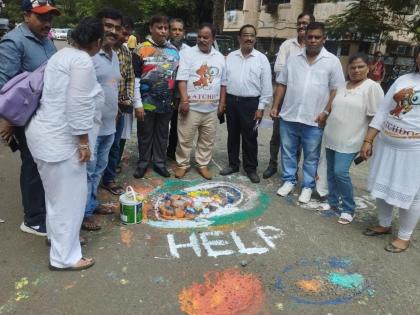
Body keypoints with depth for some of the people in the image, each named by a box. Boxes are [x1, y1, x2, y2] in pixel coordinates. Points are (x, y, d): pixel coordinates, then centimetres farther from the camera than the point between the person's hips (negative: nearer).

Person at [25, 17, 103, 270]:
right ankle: (64, 257, 15)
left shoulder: (63, 54, 15)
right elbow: (78, 106, -22)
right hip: (58, 138, -10)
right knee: (69, 197, 1)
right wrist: (83, 142, -16)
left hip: (46, 132, 10)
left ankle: (57, 235, 43)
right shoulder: (83, 61, -16)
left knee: (58, 193, 24)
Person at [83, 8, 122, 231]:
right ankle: (84, 213, 18)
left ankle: (92, 203, 36)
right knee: (87, 171, 3)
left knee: (99, 169, 19)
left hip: (109, 125, 9)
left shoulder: (114, 56, 13)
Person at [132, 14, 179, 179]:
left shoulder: (174, 50, 7)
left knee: (162, 134, 12)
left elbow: (178, 76, 14)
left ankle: (160, 162, 26)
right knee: (145, 134, 8)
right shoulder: (141, 50, -6)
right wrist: (137, 103, -11)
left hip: (167, 103, 3)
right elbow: (135, 78, -7)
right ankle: (143, 162, 24)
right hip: (146, 103, -3)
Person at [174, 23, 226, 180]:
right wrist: (184, 99, -18)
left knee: (208, 139, 12)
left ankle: (202, 164, 27)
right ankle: (182, 164, 21)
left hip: (211, 107, 4)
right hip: (191, 106, -4)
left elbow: (222, 83, 14)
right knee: (185, 138, 4)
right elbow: (182, 79, -10)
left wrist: (222, 103, 10)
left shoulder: (220, 57, 10)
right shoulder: (187, 53, -3)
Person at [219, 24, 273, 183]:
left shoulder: (261, 59, -2)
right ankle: (233, 164, 27)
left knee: (249, 138, 4)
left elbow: (266, 86, -3)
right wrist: (222, 101, 5)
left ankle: (251, 168, 17)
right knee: (232, 135, 13)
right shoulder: (230, 57, 7)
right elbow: (224, 80, 9)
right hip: (231, 101, 3)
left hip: (250, 103, -3)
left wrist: (261, 107, -8)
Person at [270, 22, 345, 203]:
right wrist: (275, 106, 2)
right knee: (288, 152, 12)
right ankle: (289, 181, 28)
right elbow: (282, 84, 9)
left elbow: (336, 90, -3)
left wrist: (326, 112, -12)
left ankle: (308, 186, 23)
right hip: (288, 117, 3)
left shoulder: (332, 61, -1)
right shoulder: (293, 59, 6)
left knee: (311, 156, 8)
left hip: (314, 120, -2)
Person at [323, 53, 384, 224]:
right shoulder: (342, 86, 10)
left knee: (340, 172, -11)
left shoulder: (372, 87, -9)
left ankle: (348, 208, 6)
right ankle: (333, 202, 27)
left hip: (350, 140, -6)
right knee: (331, 172, 11)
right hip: (331, 137, 6)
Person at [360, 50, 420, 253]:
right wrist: (368, 140, 4)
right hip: (386, 144, 5)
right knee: (382, 187, 14)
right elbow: (382, 112, 8)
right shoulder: (403, 79, 8)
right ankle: (384, 225, 35)